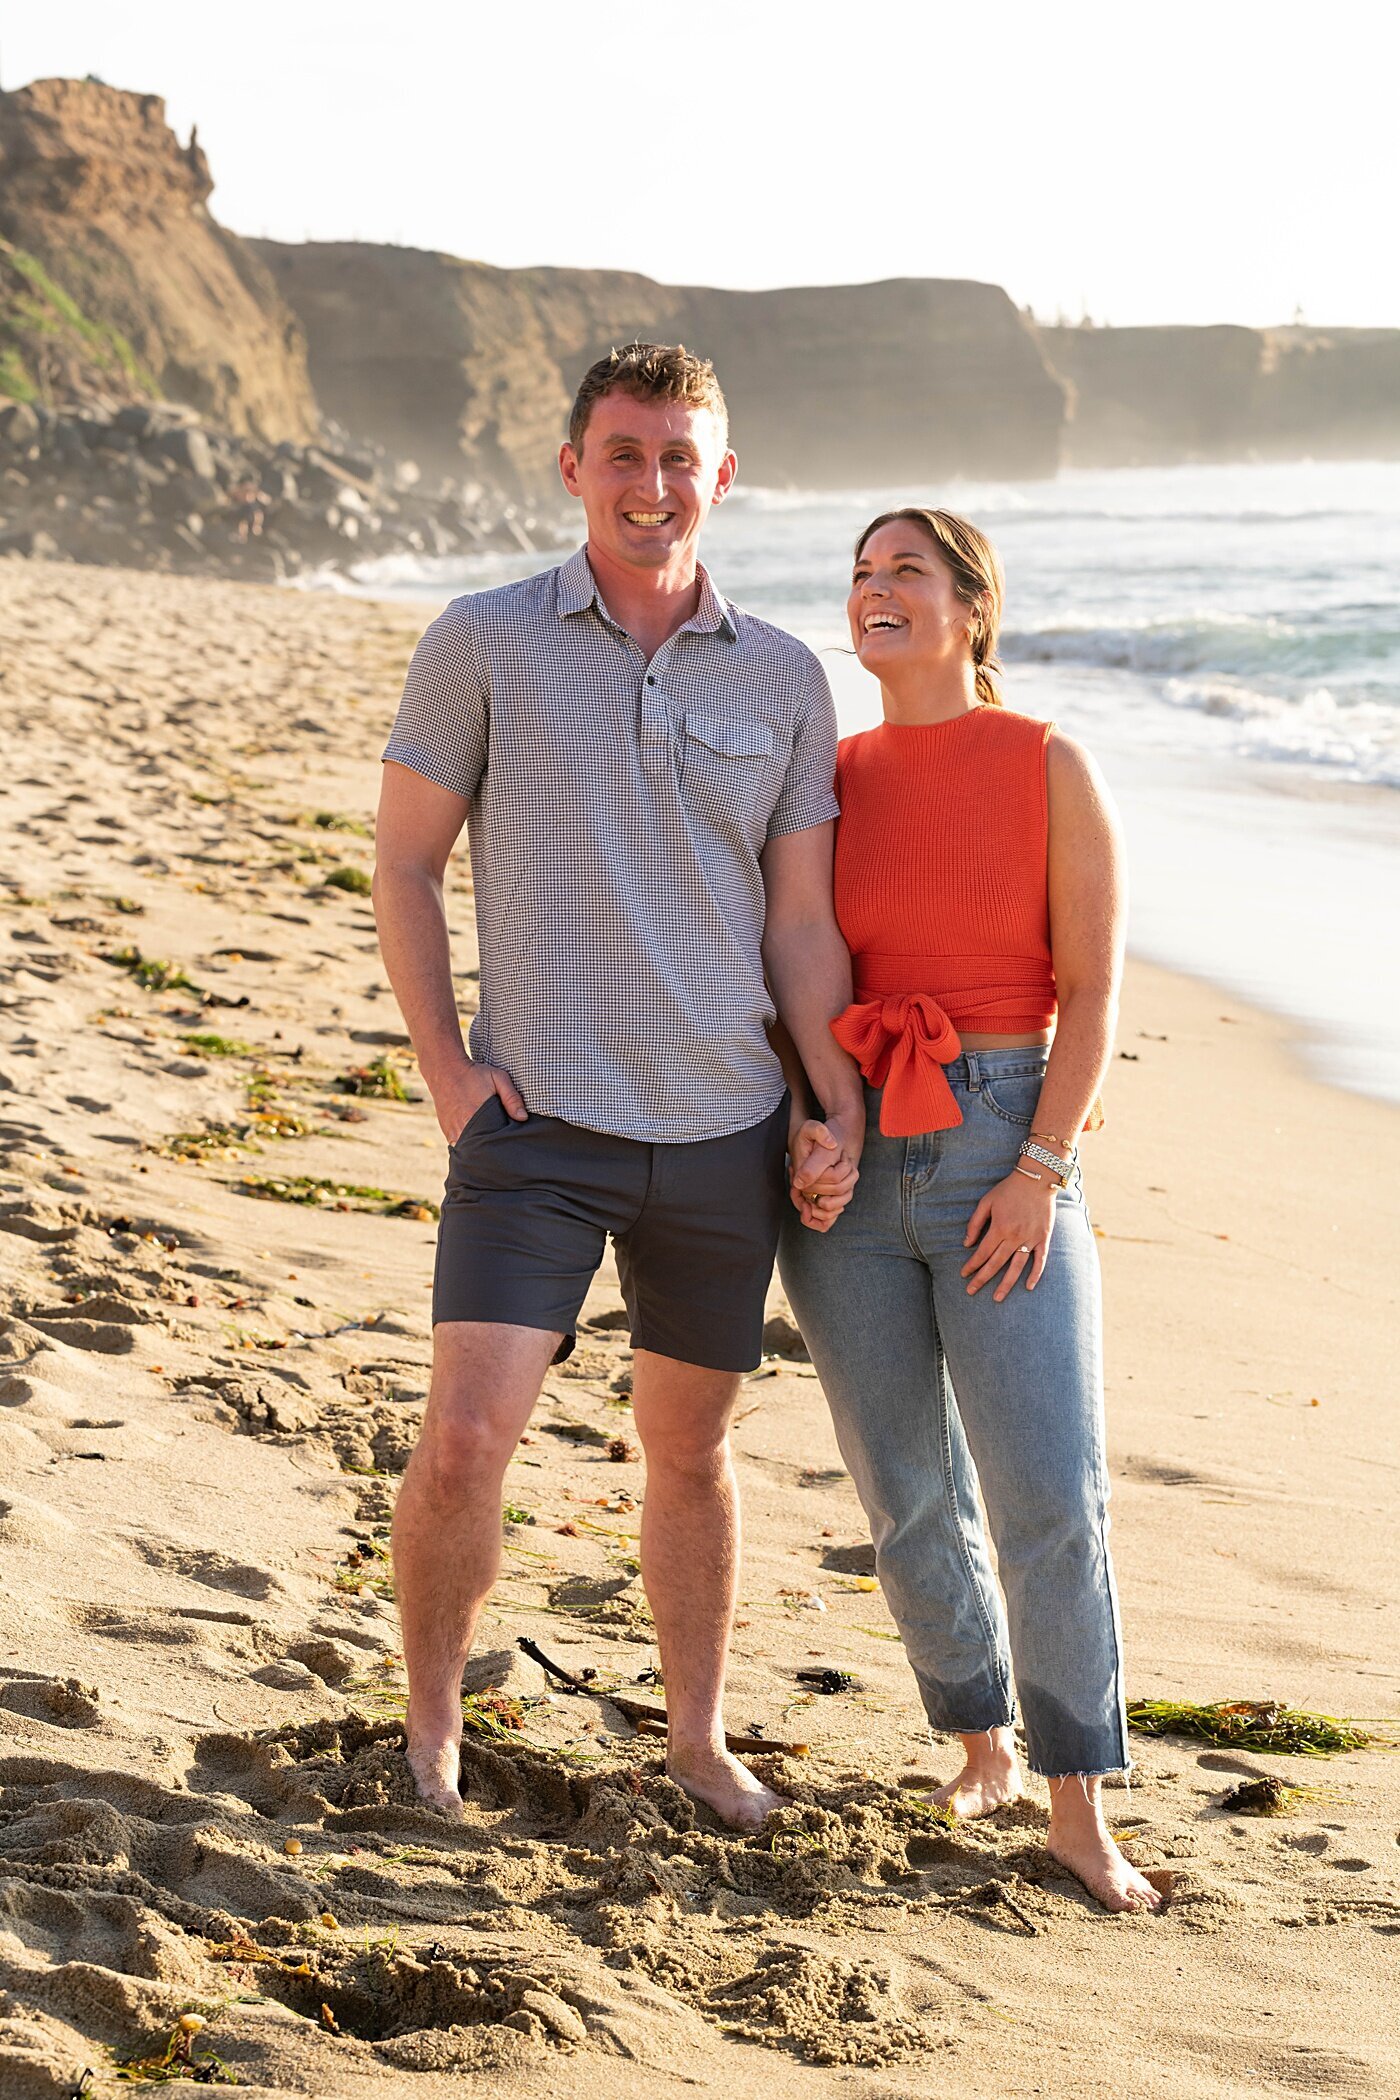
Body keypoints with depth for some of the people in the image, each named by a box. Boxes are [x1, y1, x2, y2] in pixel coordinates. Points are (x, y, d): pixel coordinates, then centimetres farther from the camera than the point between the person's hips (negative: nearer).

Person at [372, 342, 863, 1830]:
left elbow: (802, 923, 9)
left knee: (690, 1447, 13)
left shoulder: (784, 681, 6)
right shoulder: (482, 643, -1)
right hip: (537, 1121, -2)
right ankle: (430, 1728, 10)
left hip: (723, 1133, 3)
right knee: (464, 1439, -11)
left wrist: (842, 1106, 2)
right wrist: (444, 1064, -5)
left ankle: (696, 1736, 29)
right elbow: (404, 867, 3)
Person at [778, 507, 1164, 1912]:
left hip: (1003, 1150, -3)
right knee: (908, 1497, 7)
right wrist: (804, 1137, -3)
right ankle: (981, 1744, 27)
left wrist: (1043, 1168, -13)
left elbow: (1091, 990, -5)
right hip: (850, 1161, 3)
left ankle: (1079, 1809, 0)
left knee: (1050, 1496, -10)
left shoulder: (1050, 768, -2)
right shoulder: (832, 780, 8)